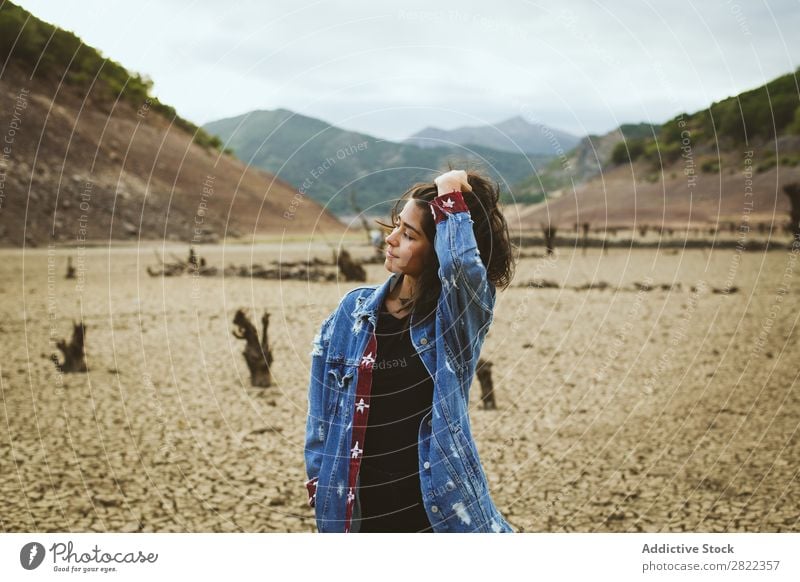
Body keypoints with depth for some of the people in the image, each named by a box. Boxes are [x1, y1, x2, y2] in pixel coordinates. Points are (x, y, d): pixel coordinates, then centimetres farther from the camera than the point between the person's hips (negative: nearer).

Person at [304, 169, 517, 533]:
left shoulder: (460, 314, -8)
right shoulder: (354, 310, 2)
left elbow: (461, 264, -33)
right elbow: (321, 414, 8)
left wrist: (450, 196, -20)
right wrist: (320, 489, 6)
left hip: (439, 506, -3)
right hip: (358, 512, 3)